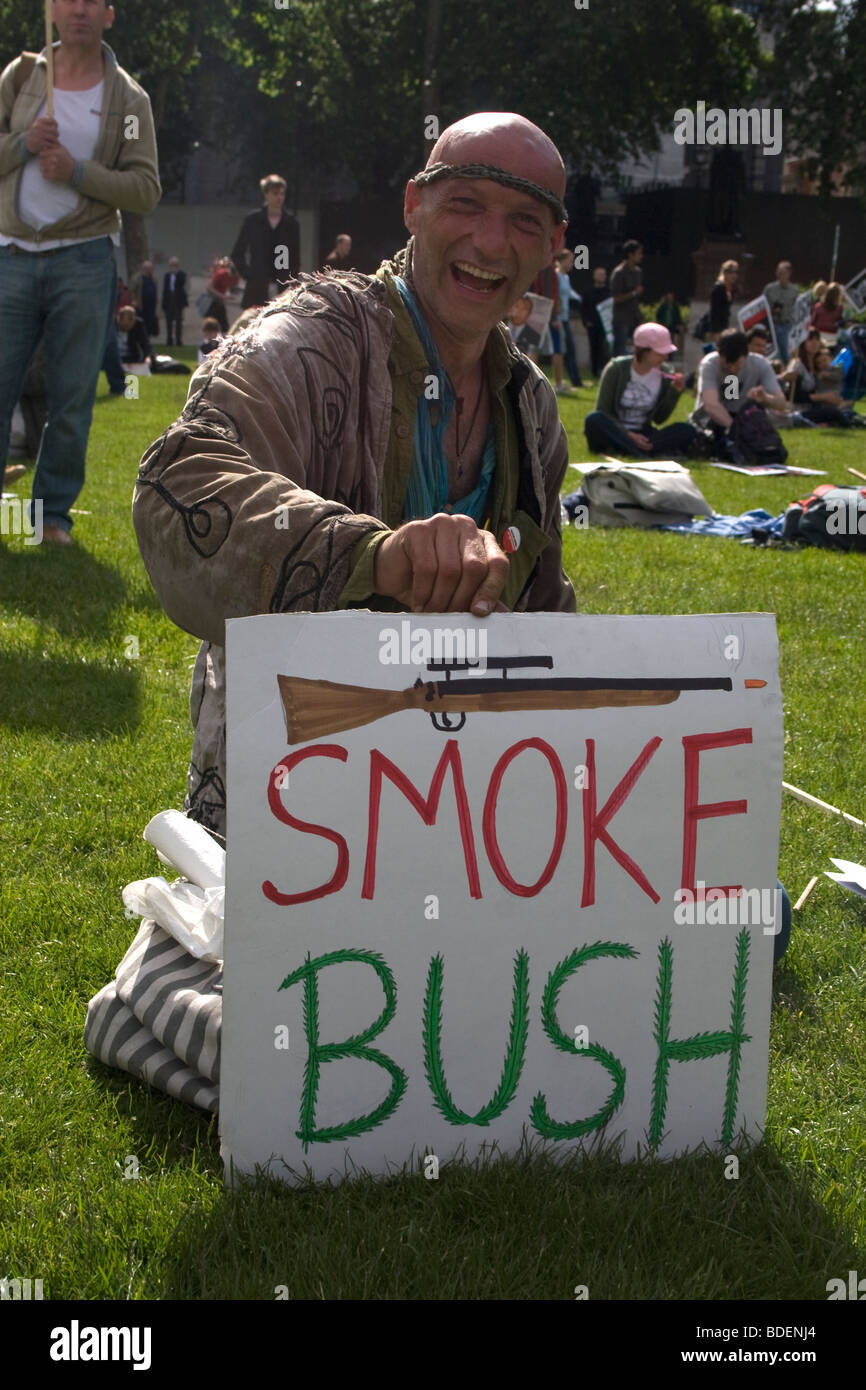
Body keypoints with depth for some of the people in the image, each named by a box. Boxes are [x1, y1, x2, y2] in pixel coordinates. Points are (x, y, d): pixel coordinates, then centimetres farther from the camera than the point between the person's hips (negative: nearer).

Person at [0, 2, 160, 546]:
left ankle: (54, 511, 11)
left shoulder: (128, 99, 4)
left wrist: (77, 172, -14)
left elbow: (147, 189, -3)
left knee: (73, 398, 2)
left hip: (82, 261, -1)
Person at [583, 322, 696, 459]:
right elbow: (603, 413, -9)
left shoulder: (664, 375, 2)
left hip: (642, 434, 3)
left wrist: (675, 392, -7)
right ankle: (644, 454, -40)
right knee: (594, 419, -36)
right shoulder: (617, 369, -8)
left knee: (687, 431, -22)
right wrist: (628, 435, -21)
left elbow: (659, 419, 7)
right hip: (615, 433, -3)